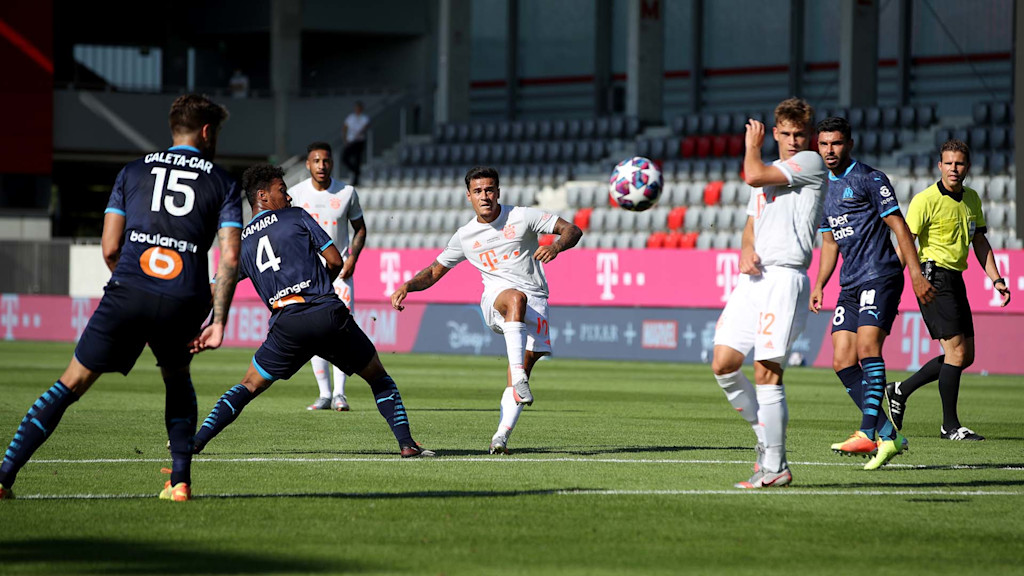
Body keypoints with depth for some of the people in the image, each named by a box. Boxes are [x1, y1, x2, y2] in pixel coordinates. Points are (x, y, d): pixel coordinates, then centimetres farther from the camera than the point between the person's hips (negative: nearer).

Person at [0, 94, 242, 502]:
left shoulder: (133, 172, 17)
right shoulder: (223, 184, 14)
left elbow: (110, 248, 11)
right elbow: (230, 259, 2)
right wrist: (218, 320, 7)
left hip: (127, 293, 0)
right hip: (183, 301, 0)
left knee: (71, 383, 5)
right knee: (177, 380, 28)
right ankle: (180, 480, 17)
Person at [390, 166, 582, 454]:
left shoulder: (522, 217, 3)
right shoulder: (465, 236, 11)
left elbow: (572, 230, 2)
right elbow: (435, 271, 20)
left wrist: (556, 246, -20)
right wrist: (407, 286, 1)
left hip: (535, 302, 0)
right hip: (495, 297, 0)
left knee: (523, 369, -15)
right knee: (516, 297, -38)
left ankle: (501, 436, -13)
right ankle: (518, 373, -52)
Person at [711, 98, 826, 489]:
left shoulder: (810, 163, -2)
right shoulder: (770, 172, 24)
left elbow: (752, 176, -11)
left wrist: (752, 145, 10)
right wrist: (746, 250, 3)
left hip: (785, 277, -8)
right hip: (754, 279, 8)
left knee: (766, 373, -12)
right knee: (723, 364, 2)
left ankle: (775, 467, -6)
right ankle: (766, 436, 18)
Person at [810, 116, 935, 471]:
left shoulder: (869, 179, -4)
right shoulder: (824, 189, 18)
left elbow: (898, 226, -7)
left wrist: (916, 272, -14)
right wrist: (819, 286, 16)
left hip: (880, 277, -8)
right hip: (850, 287, 8)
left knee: (868, 347, -22)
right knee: (843, 362, -2)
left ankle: (868, 432, -29)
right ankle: (887, 436, 0)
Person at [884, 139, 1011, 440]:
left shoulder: (972, 199, 13)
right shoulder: (925, 199, -10)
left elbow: (979, 241, 22)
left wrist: (996, 279, 14)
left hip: (956, 279, 8)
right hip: (934, 277, -8)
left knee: (965, 355, 8)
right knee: (957, 350, -12)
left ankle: (901, 391, 21)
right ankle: (950, 425, -4)